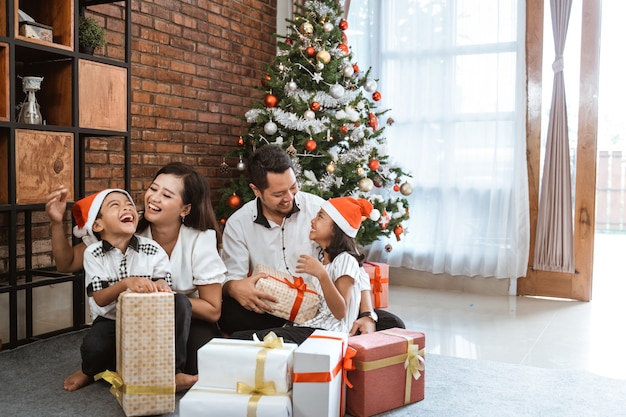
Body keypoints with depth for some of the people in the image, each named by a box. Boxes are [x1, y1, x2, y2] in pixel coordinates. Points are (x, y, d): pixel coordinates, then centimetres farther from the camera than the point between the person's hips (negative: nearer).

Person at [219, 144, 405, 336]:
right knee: (229, 313, -33)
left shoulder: (317, 208, -6)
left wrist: (367, 316, -16)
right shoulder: (238, 224, -3)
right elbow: (231, 277, -2)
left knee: (391, 324, -17)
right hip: (269, 313, 0)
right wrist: (235, 287, -29)